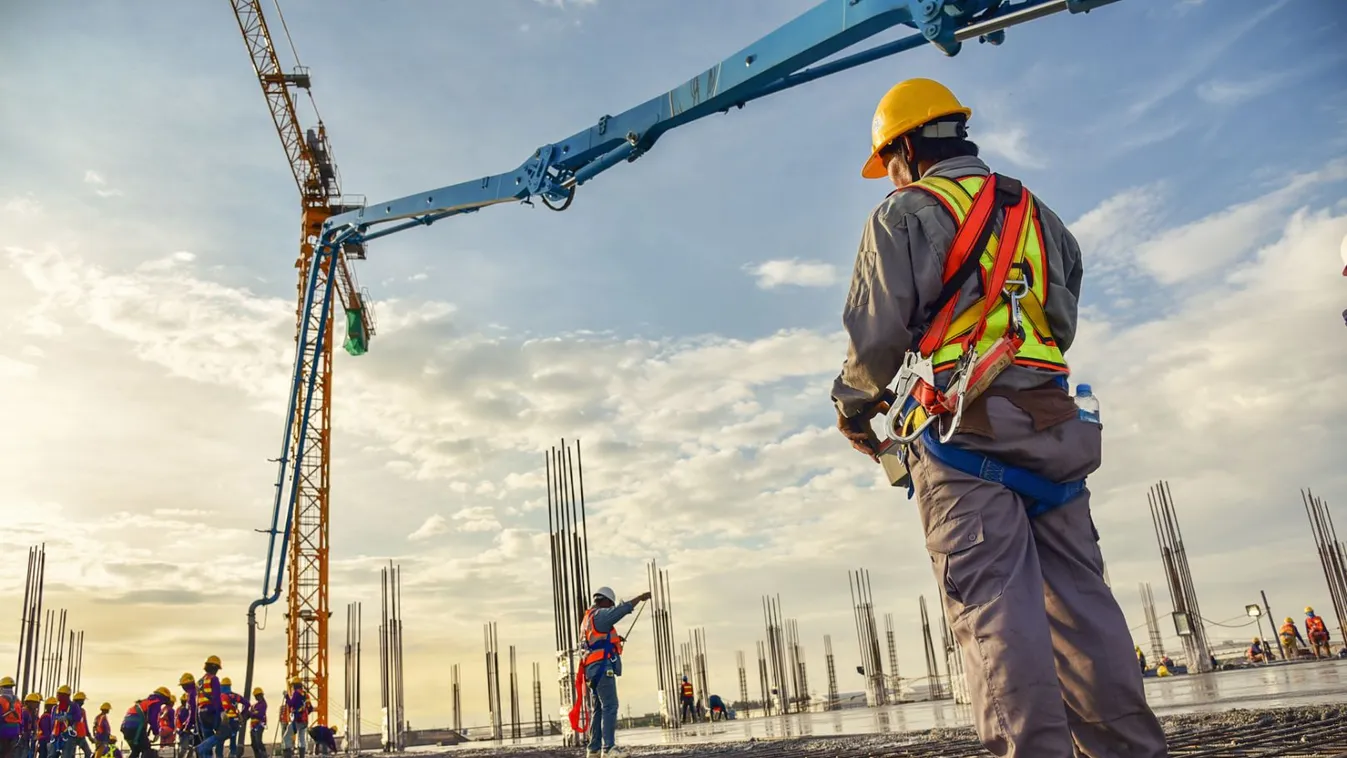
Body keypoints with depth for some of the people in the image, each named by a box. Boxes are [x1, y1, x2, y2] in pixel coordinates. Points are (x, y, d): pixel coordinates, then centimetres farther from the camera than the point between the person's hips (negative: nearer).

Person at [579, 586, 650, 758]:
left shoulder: (587, 619, 23)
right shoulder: (599, 615, -8)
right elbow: (623, 609, -14)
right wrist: (640, 597, -3)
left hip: (592, 669, 10)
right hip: (603, 667, -10)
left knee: (597, 709, 10)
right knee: (610, 706, -12)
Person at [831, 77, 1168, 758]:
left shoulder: (907, 212, 1)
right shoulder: (1038, 215, 23)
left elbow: (877, 334, -5)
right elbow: (1062, 324, 22)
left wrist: (854, 404, 11)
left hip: (962, 429, -6)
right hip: (1053, 423, 7)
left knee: (993, 602, -10)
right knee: (1077, 593, 7)